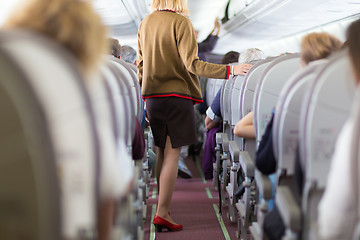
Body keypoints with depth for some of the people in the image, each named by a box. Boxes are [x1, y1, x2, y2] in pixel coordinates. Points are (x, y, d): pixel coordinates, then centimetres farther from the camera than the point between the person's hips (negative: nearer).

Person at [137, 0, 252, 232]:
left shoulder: (145, 23, 10)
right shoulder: (180, 22, -9)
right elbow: (191, 64, -16)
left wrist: (143, 98, 23)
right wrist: (230, 69, -15)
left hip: (152, 97, 6)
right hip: (177, 95, -6)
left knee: (162, 153, 13)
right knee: (172, 154, -2)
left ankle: (161, 211, 17)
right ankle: (163, 213, -4)